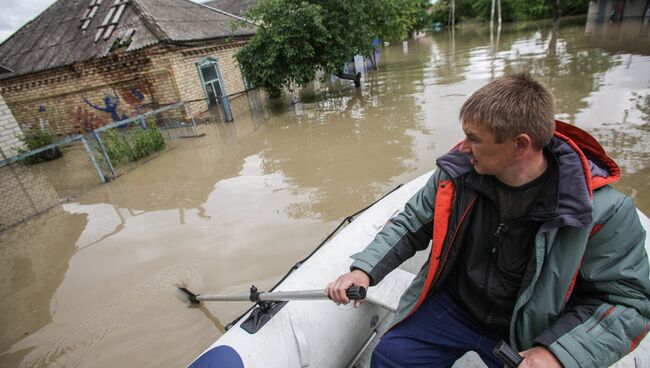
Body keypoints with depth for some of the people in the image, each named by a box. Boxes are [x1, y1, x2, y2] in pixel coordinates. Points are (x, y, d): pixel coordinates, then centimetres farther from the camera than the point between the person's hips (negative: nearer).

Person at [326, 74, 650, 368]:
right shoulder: (456, 173, -14)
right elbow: (411, 224, -4)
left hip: (528, 336, -1)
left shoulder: (604, 212, -21)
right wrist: (365, 269, -15)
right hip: (450, 306, 2)